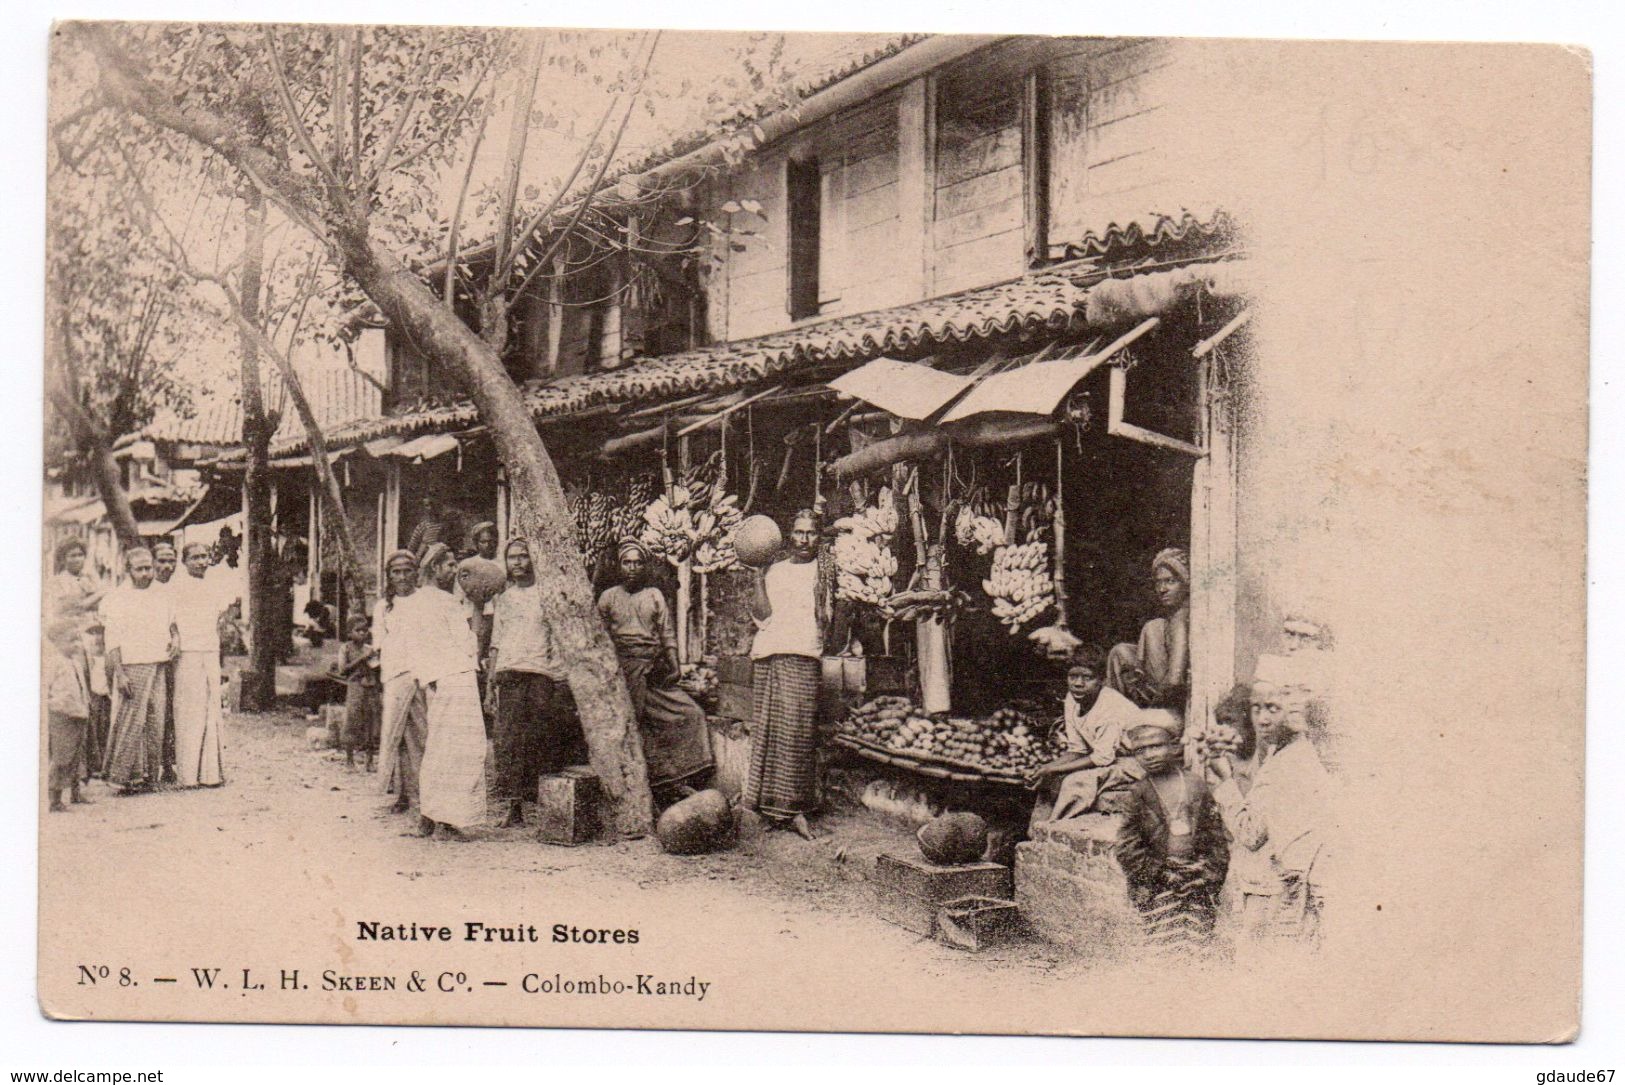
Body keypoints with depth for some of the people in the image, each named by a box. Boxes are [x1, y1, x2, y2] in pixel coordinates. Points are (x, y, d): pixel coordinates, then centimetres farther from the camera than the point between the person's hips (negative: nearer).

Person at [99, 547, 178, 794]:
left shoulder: (162, 598, 17)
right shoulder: (117, 599, 0)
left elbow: (172, 625, 28)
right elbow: (113, 640, -5)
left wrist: (175, 638, 4)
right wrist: (118, 673, -13)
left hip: (159, 668, 5)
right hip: (132, 668, -5)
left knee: (156, 722, 3)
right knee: (131, 721, -8)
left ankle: (149, 774, 9)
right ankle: (121, 776, -2)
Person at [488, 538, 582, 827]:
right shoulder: (502, 598, 21)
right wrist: (490, 683, 15)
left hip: (543, 673, -3)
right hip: (509, 674, 3)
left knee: (545, 740, -8)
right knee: (511, 739, -4)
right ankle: (515, 808, -2)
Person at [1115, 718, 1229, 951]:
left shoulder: (1196, 783, 7)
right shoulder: (1138, 793, 3)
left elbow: (1216, 835, 10)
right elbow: (1128, 848, -1)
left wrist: (1211, 876, -1)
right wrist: (1162, 874, -10)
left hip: (1199, 879, 1)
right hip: (1156, 888, -1)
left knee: (1196, 940, -3)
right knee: (1167, 944, -10)